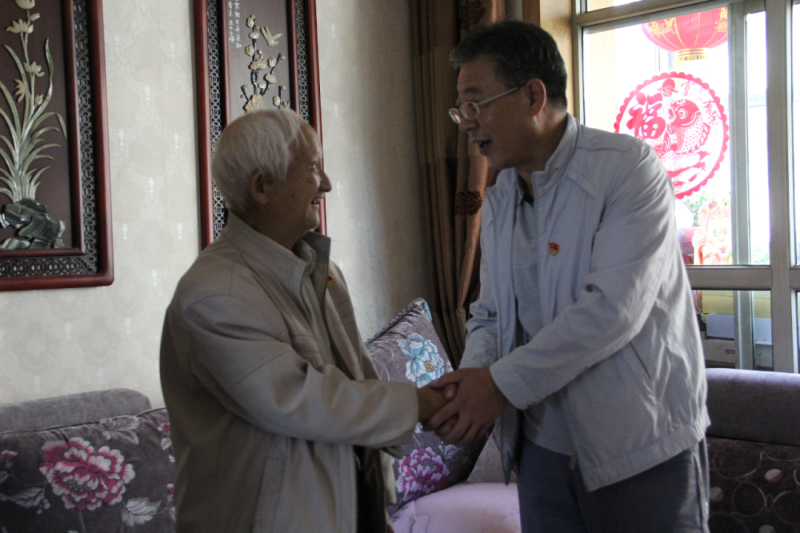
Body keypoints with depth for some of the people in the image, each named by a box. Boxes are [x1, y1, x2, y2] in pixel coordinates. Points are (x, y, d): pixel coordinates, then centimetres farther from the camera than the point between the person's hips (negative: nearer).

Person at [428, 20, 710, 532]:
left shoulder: (627, 167, -14)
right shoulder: (497, 203, 9)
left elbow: (614, 308, -24)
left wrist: (503, 382, -21)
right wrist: (472, 378, -9)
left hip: (643, 451, -6)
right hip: (543, 447, 6)